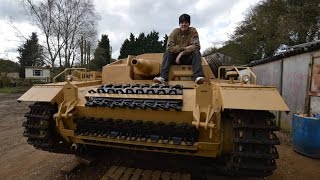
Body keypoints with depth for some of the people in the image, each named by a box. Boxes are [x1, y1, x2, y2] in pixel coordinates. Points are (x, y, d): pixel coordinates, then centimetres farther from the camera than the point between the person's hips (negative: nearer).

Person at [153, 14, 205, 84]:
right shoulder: (175, 32, -2)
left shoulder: (193, 31, -4)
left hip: (189, 58, 0)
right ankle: (163, 77, -38)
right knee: (167, 52, -25)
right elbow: (169, 47, -13)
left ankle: (198, 76, -43)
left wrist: (182, 53, -23)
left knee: (196, 52, -28)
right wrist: (184, 48, -23)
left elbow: (196, 46, -16)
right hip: (176, 57, 1)